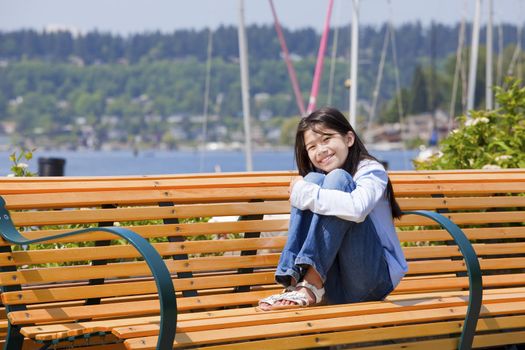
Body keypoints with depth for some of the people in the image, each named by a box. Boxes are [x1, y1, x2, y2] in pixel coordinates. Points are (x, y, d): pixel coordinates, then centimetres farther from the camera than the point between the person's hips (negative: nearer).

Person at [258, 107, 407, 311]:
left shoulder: (371, 171, -5)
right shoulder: (320, 181, 16)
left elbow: (357, 209, -26)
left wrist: (304, 193, -19)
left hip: (376, 277, -5)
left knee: (338, 179, -19)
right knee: (313, 179, -10)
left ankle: (311, 286, -28)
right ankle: (294, 282, -22)